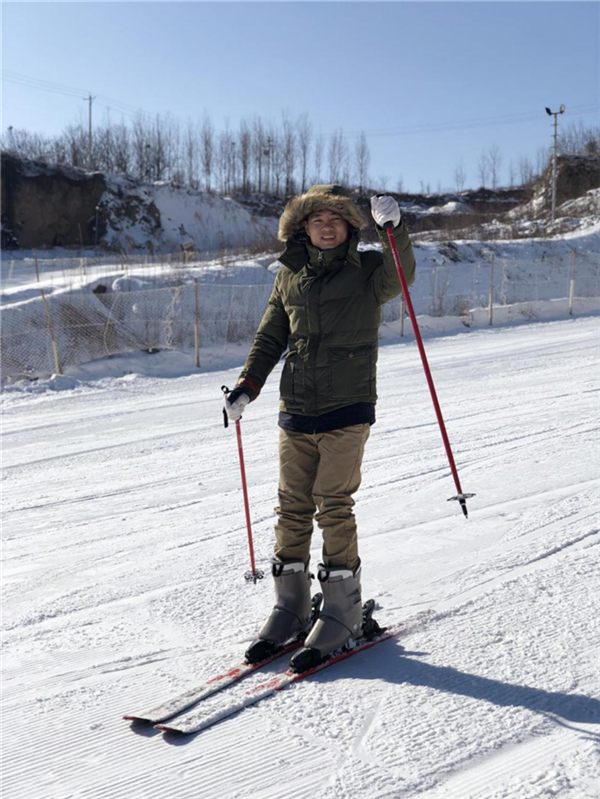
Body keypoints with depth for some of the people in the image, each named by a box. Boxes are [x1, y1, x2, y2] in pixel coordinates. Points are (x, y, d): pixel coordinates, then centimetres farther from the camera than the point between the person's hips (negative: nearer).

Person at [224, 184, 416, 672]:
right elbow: (271, 337, 18)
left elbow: (399, 277, -21)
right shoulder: (290, 276, 13)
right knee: (292, 508, 7)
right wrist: (247, 386, 8)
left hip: (347, 410, -4)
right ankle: (290, 609, 19)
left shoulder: (366, 270, 1)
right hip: (296, 412, 4)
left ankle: (342, 613, 8)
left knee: (333, 507, -6)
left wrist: (394, 230, -37)